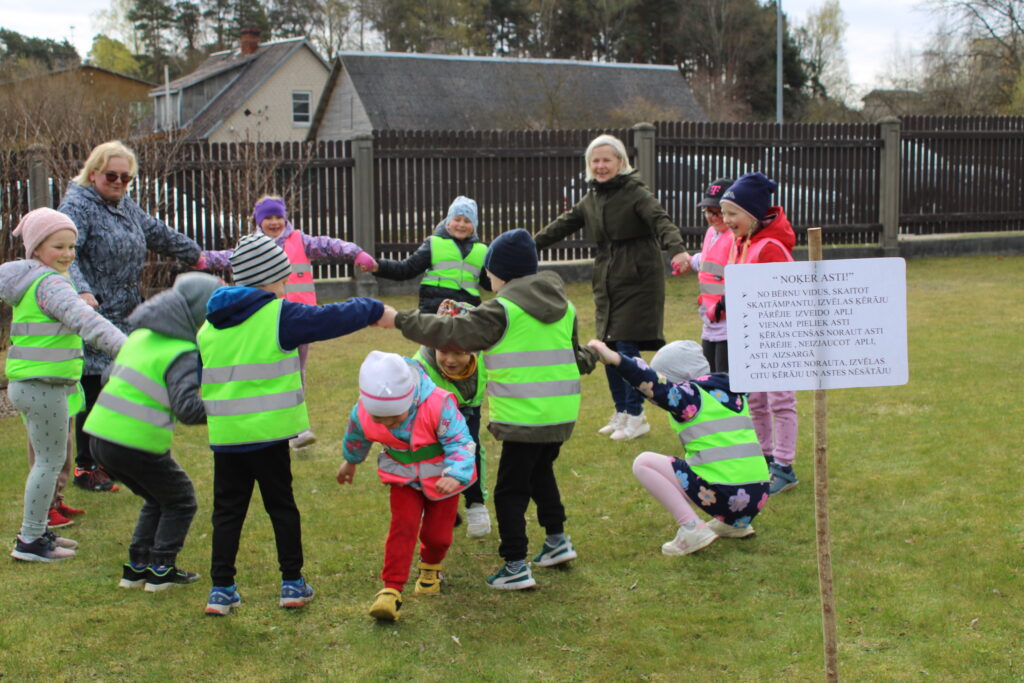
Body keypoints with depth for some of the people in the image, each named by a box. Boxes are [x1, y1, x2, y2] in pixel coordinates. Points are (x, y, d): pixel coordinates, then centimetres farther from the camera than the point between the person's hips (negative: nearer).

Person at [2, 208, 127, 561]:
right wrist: (127, 347, -40)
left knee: (47, 459, 19)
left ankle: (36, 530, 28)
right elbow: (85, 321, -32)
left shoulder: (29, 280, 12)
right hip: (43, 387, -10)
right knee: (51, 459, -1)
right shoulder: (50, 284, -18)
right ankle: (30, 541, 7)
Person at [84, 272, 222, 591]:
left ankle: (136, 567, 26)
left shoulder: (141, 335, 11)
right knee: (181, 501, 16)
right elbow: (187, 407, -24)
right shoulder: (183, 353, -14)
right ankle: (161, 569, 14)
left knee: (157, 499, 27)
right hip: (138, 445, -8)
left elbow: (113, 374, 22)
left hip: (101, 435, 8)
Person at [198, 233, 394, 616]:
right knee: (281, 505, 11)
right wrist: (376, 311, 6)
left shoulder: (208, 327, 10)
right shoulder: (279, 316, -9)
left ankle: (221, 589, 13)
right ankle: (293, 583, 18)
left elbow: (198, 379, 18)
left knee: (227, 511, 12)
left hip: (224, 436, 4)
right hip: (267, 433, -4)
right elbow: (331, 319, -6)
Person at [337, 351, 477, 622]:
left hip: (441, 476, -1)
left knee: (437, 534, 5)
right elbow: (355, 437, 2)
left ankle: (430, 567, 40)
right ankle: (391, 590, -13)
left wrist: (455, 475, -49)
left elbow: (461, 442, -30)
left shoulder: (438, 406, -36)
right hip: (404, 477, 1)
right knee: (403, 526, -17)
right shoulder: (363, 414, -23)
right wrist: (350, 462, 23)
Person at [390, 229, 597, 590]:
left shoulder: (502, 310, -10)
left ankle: (515, 566, 3)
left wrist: (405, 321, 1)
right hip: (562, 412, 8)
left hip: (524, 417, -8)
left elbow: (453, 332, -10)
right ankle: (557, 539, 36)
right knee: (541, 471, 30)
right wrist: (586, 358, 47)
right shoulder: (563, 306, 13)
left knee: (510, 490, 1)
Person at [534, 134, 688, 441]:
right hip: (607, 283, 7)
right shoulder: (591, 199, 13)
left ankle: (636, 416, 5)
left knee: (627, 347, -8)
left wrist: (677, 248, -41)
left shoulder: (636, 192, -8)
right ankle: (621, 412, 24)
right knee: (608, 347, 9)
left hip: (637, 281, -7)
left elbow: (661, 220, -23)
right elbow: (562, 225, 21)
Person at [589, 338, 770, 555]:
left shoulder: (690, 395, -4)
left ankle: (692, 529, -7)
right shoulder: (733, 392, 18)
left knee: (643, 463, 2)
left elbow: (655, 384, -21)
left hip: (723, 494, -8)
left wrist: (614, 359, -26)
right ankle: (735, 523, 20)